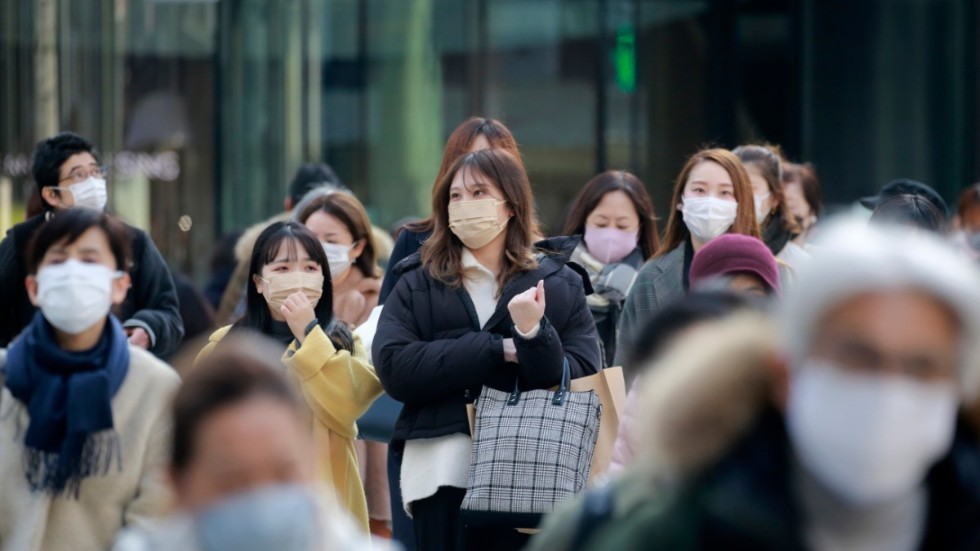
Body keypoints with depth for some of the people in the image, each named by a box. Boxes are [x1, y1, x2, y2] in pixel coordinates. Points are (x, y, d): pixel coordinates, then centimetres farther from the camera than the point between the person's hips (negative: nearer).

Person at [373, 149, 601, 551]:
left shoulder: (560, 283, 11)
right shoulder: (418, 284, 11)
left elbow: (582, 378, -1)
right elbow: (394, 368, -6)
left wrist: (534, 336, -20)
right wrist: (498, 350, -10)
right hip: (443, 472, 0)